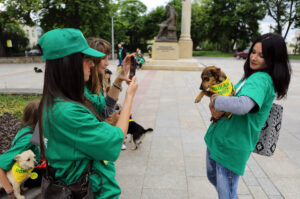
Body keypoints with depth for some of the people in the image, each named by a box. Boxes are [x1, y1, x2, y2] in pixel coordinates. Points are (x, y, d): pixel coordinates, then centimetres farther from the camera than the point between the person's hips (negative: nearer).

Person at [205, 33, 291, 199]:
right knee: (212, 177, 28)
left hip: (231, 146, -9)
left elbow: (242, 105, -39)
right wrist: (217, 108, -9)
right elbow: (231, 95, 14)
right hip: (216, 137, 9)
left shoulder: (261, 79, -21)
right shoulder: (251, 75, 9)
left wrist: (215, 100, -21)